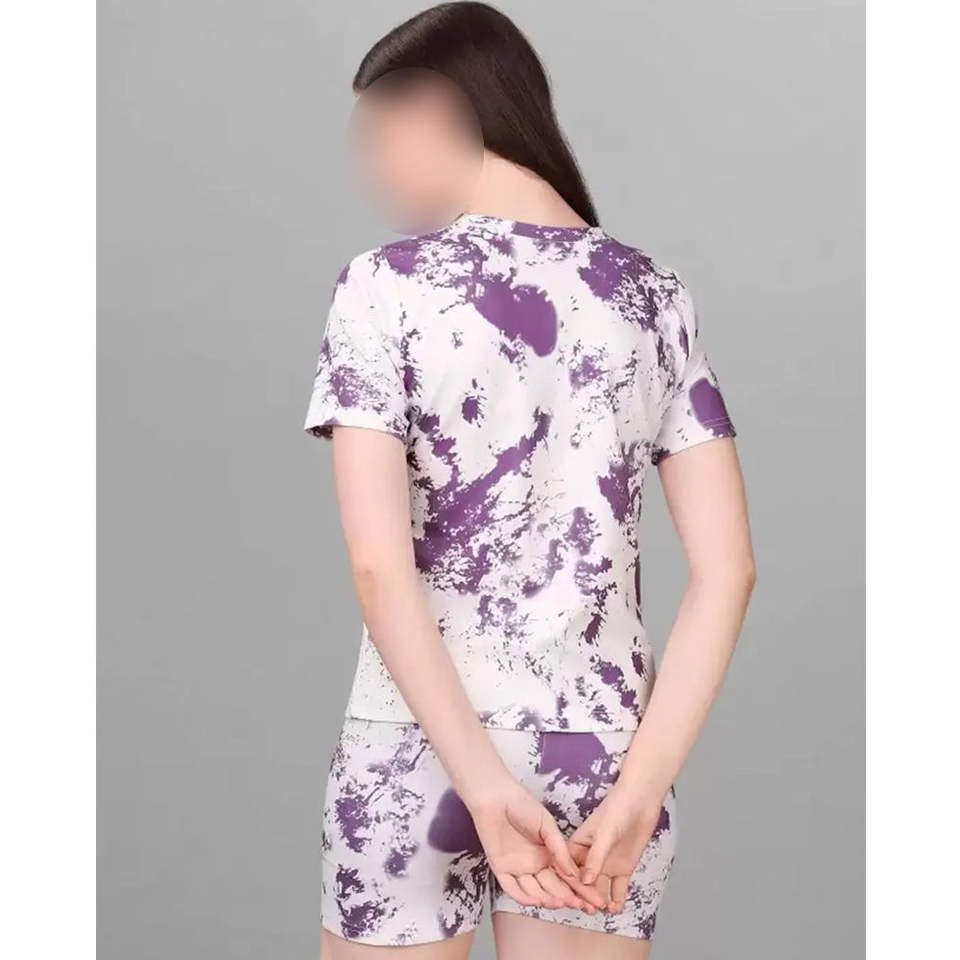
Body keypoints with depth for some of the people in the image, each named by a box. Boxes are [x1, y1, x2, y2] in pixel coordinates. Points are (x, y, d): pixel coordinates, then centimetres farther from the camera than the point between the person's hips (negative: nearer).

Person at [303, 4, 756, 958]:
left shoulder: (385, 283, -8)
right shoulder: (656, 295, 3)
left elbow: (379, 567, -17)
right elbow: (726, 570, -4)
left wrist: (483, 780, -16)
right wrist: (638, 788, -6)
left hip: (416, 746, -3)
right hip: (600, 747, 3)